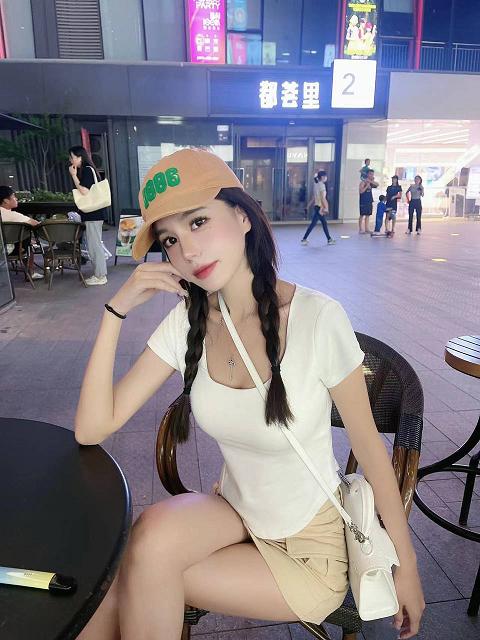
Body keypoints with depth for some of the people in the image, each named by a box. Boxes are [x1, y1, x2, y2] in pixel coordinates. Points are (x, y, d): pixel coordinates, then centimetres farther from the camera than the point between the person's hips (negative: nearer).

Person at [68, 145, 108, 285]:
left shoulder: (87, 170, -12)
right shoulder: (85, 170, 16)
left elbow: (84, 191, -20)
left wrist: (73, 175, -15)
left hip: (93, 213, -10)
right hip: (92, 213, 10)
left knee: (94, 245, -5)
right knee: (94, 244, 13)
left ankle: (100, 276, 2)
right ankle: (99, 274, 20)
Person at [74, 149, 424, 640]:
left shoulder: (318, 318, -24)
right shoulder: (187, 323, -10)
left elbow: (368, 445, -13)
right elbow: (91, 429, -11)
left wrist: (406, 565, -2)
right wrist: (117, 310, -19)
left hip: (308, 546, -3)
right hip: (233, 512, 4)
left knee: (138, 578, -19)